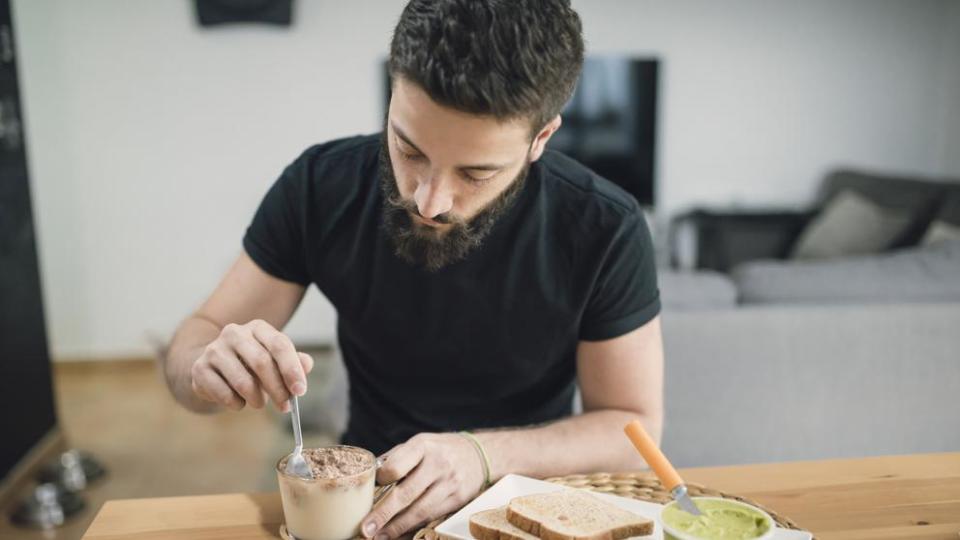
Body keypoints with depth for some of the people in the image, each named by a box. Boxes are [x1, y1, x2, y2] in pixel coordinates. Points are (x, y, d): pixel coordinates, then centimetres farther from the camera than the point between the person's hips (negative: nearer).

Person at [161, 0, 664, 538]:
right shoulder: (321, 186, -14)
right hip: (368, 491, 1)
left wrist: (484, 454, -26)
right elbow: (198, 337, -5)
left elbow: (633, 426, -11)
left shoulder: (605, 231, -19)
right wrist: (210, 367, -28)